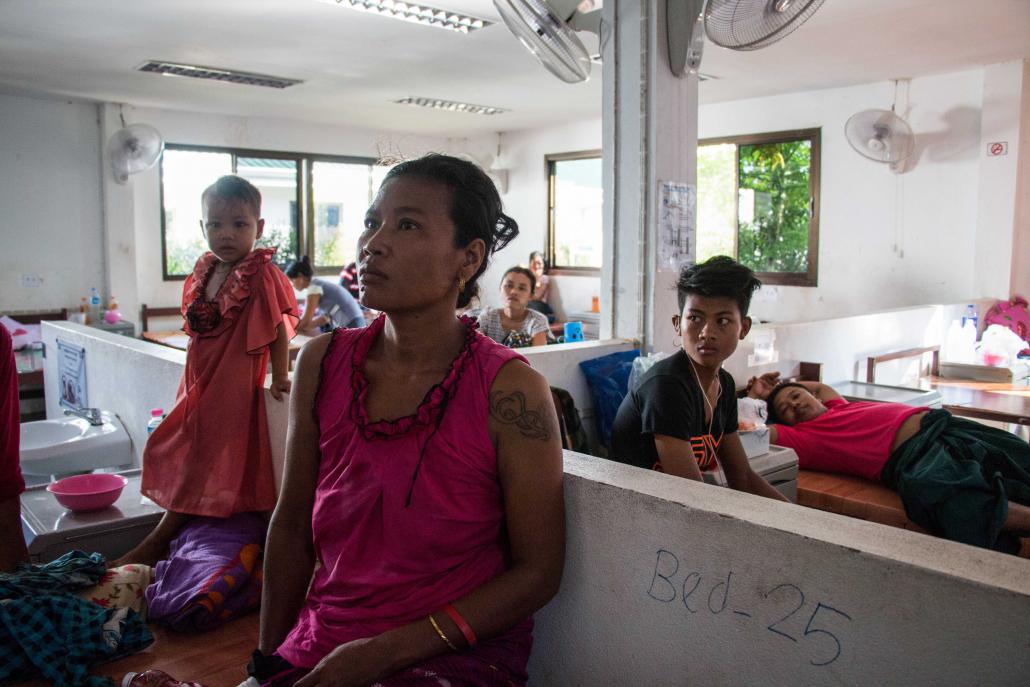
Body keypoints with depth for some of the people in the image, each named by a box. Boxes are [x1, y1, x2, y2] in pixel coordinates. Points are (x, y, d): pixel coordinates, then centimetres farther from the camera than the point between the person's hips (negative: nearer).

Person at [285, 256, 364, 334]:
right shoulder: (318, 283, 16)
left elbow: (305, 320, -8)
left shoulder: (314, 286, -10)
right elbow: (326, 317, 17)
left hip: (350, 326, -9)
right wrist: (301, 326, 15)